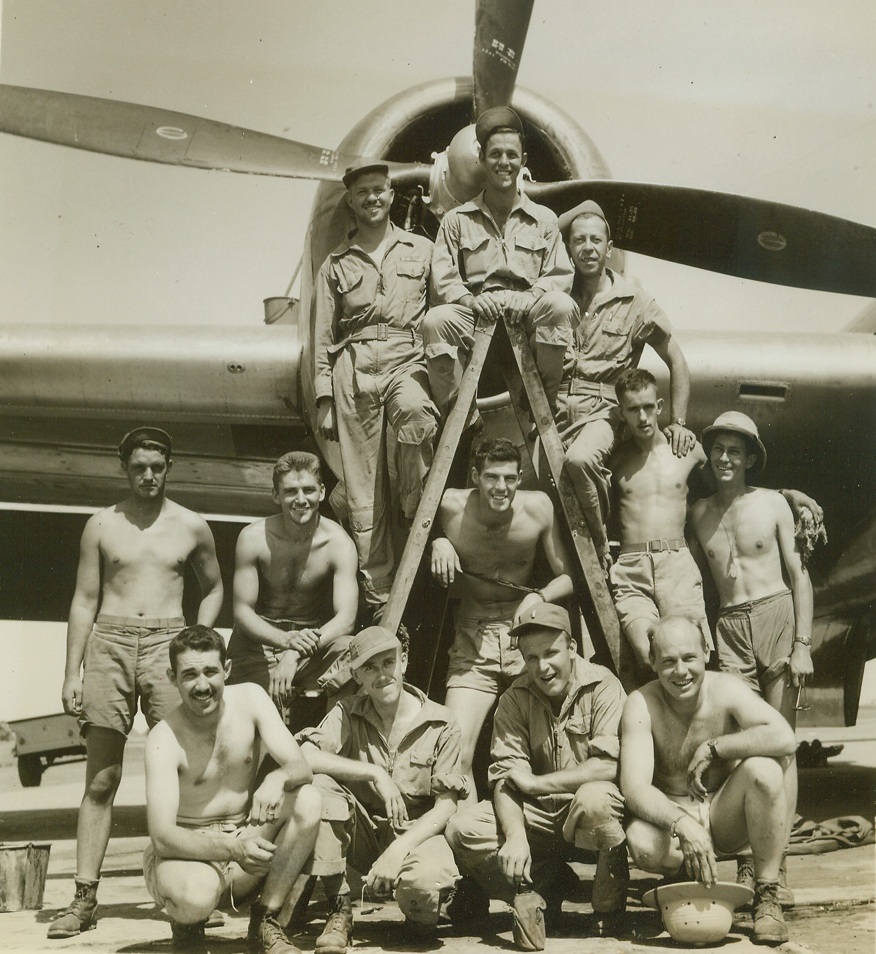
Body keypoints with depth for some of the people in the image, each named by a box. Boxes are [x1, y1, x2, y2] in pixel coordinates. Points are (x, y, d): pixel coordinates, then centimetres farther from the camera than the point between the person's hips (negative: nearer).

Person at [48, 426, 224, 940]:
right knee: (100, 780, 0)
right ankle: (85, 897, 1)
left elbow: (214, 588, 22)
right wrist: (72, 673, 4)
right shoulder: (102, 525, 9)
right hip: (109, 642, 0)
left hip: (166, 645, 0)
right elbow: (85, 600, 10)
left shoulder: (192, 526, 10)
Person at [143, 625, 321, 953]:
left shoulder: (250, 698, -6)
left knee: (308, 800, -21)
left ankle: (265, 919, -10)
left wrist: (278, 778, -38)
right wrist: (231, 848, -42)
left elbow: (300, 767, -12)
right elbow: (162, 836, -25)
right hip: (186, 851, -4)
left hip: (247, 838, 4)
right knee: (194, 897, -38)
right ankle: (188, 918, 3)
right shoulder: (164, 739, -18)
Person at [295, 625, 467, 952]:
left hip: (416, 833, -2)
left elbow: (446, 805, -8)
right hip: (364, 832, 2)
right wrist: (373, 773, -24)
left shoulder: (441, 724, -5)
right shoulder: (347, 713, -2)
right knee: (319, 785, -26)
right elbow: (304, 756, -19)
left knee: (427, 880, -37)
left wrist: (398, 850, -21)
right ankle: (339, 911, -15)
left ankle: (421, 914, 5)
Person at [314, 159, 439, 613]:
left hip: (407, 359, -1)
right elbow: (323, 335, 16)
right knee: (363, 488, -3)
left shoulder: (422, 250, 16)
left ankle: (419, 515, -23)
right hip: (354, 367, 1)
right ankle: (377, 592, 0)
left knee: (414, 412, -38)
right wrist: (324, 398, 7)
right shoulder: (336, 264, 18)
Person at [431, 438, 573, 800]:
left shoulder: (538, 506, -6)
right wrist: (435, 541, -9)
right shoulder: (450, 506, -9)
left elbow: (568, 576, 2)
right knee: (455, 755, -14)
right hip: (473, 643, 0)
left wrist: (540, 597, -17)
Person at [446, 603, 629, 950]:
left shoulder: (603, 686, -12)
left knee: (595, 798, -38)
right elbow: (504, 777, -9)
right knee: (462, 828, -17)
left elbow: (610, 765, -22)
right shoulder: (515, 700, -1)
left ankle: (609, 910, -13)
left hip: (596, 810, -3)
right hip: (539, 816, 3)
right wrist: (516, 835, -28)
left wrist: (534, 783, -18)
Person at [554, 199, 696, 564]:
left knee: (579, 459, -36)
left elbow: (677, 362, 13)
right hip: (554, 407, 3)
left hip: (601, 410, -3)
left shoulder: (635, 303, 7)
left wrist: (679, 422, 7)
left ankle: (600, 547, -15)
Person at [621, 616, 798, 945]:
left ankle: (767, 895, -13)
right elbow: (634, 788, -24)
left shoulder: (726, 689, -14)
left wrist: (712, 748, -25)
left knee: (765, 769, -29)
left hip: (727, 816, 1)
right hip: (670, 816, 0)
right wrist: (682, 824, -42)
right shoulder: (641, 704, -15)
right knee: (641, 842, -34)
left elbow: (784, 738, -31)